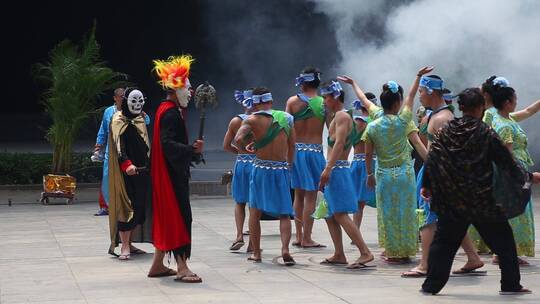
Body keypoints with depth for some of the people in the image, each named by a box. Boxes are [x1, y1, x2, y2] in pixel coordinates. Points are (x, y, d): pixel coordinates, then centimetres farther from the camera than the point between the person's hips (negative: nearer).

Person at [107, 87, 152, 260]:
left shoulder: (140, 119, 17)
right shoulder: (119, 120, -7)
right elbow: (119, 145, -20)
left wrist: (148, 166, 20)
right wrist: (127, 164, -34)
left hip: (142, 170, 8)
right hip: (125, 172, -8)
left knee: (140, 207, 7)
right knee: (127, 207, -10)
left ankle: (129, 244, 14)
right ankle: (124, 247, -10)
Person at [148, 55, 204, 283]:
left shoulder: (166, 110, 13)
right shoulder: (171, 113, -17)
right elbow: (168, 144, -26)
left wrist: (192, 150, 25)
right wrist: (192, 149, -32)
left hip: (168, 173, 10)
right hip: (173, 173, -10)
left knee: (167, 217, 14)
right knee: (180, 216, -9)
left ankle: (158, 265, 19)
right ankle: (182, 268, -9)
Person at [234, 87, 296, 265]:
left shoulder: (253, 119, -5)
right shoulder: (286, 118, 5)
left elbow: (238, 139, -20)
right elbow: (292, 146, 11)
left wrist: (246, 148, 0)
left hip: (261, 169, -2)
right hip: (282, 169, 2)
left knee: (255, 212, 11)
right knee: (284, 214, 6)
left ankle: (256, 253, 14)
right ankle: (285, 249, -13)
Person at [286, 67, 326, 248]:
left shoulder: (292, 101, 0)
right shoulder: (324, 103, -3)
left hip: (295, 150, 2)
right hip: (315, 151, -2)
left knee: (298, 195, 13)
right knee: (310, 196, 1)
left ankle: (299, 236, 18)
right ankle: (306, 238, 1)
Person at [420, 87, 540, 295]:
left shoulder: (446, 132, -1)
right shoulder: (486, 134, -11)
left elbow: (431, 161, 1)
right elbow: (507, 164, -6)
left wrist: (426, 186, 13)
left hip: (452, 202, 3)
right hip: (481, 201, -3)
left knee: (444, 241, 12)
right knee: (502, 239, 11)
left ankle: (432, 284, 8)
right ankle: (510, 284, 14)